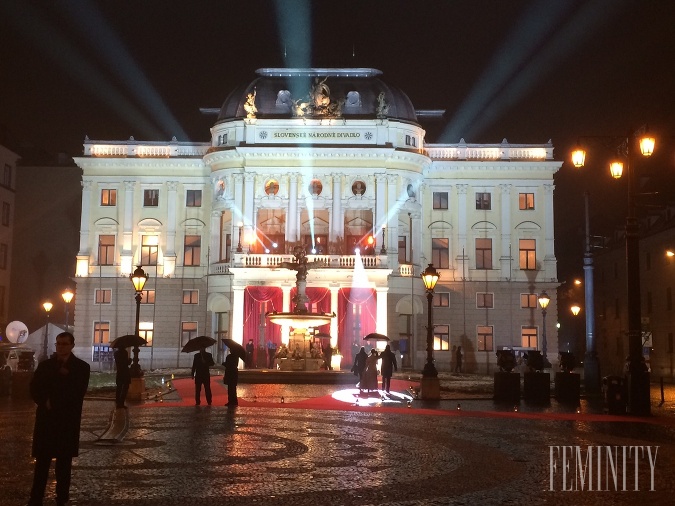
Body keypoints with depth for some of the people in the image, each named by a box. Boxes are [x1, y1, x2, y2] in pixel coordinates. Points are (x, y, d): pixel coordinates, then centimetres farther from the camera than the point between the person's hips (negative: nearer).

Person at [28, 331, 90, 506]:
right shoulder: (45, 365, 8)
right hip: (46, 420, 1)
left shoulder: (81, 367, 1)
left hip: (68, 421, -1)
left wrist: (53, 401, -10)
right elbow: (34, 389, 3)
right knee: (41, 462, 0)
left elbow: (78, 393, -9)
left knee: (64, 462, 6)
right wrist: (46, 403, -13)